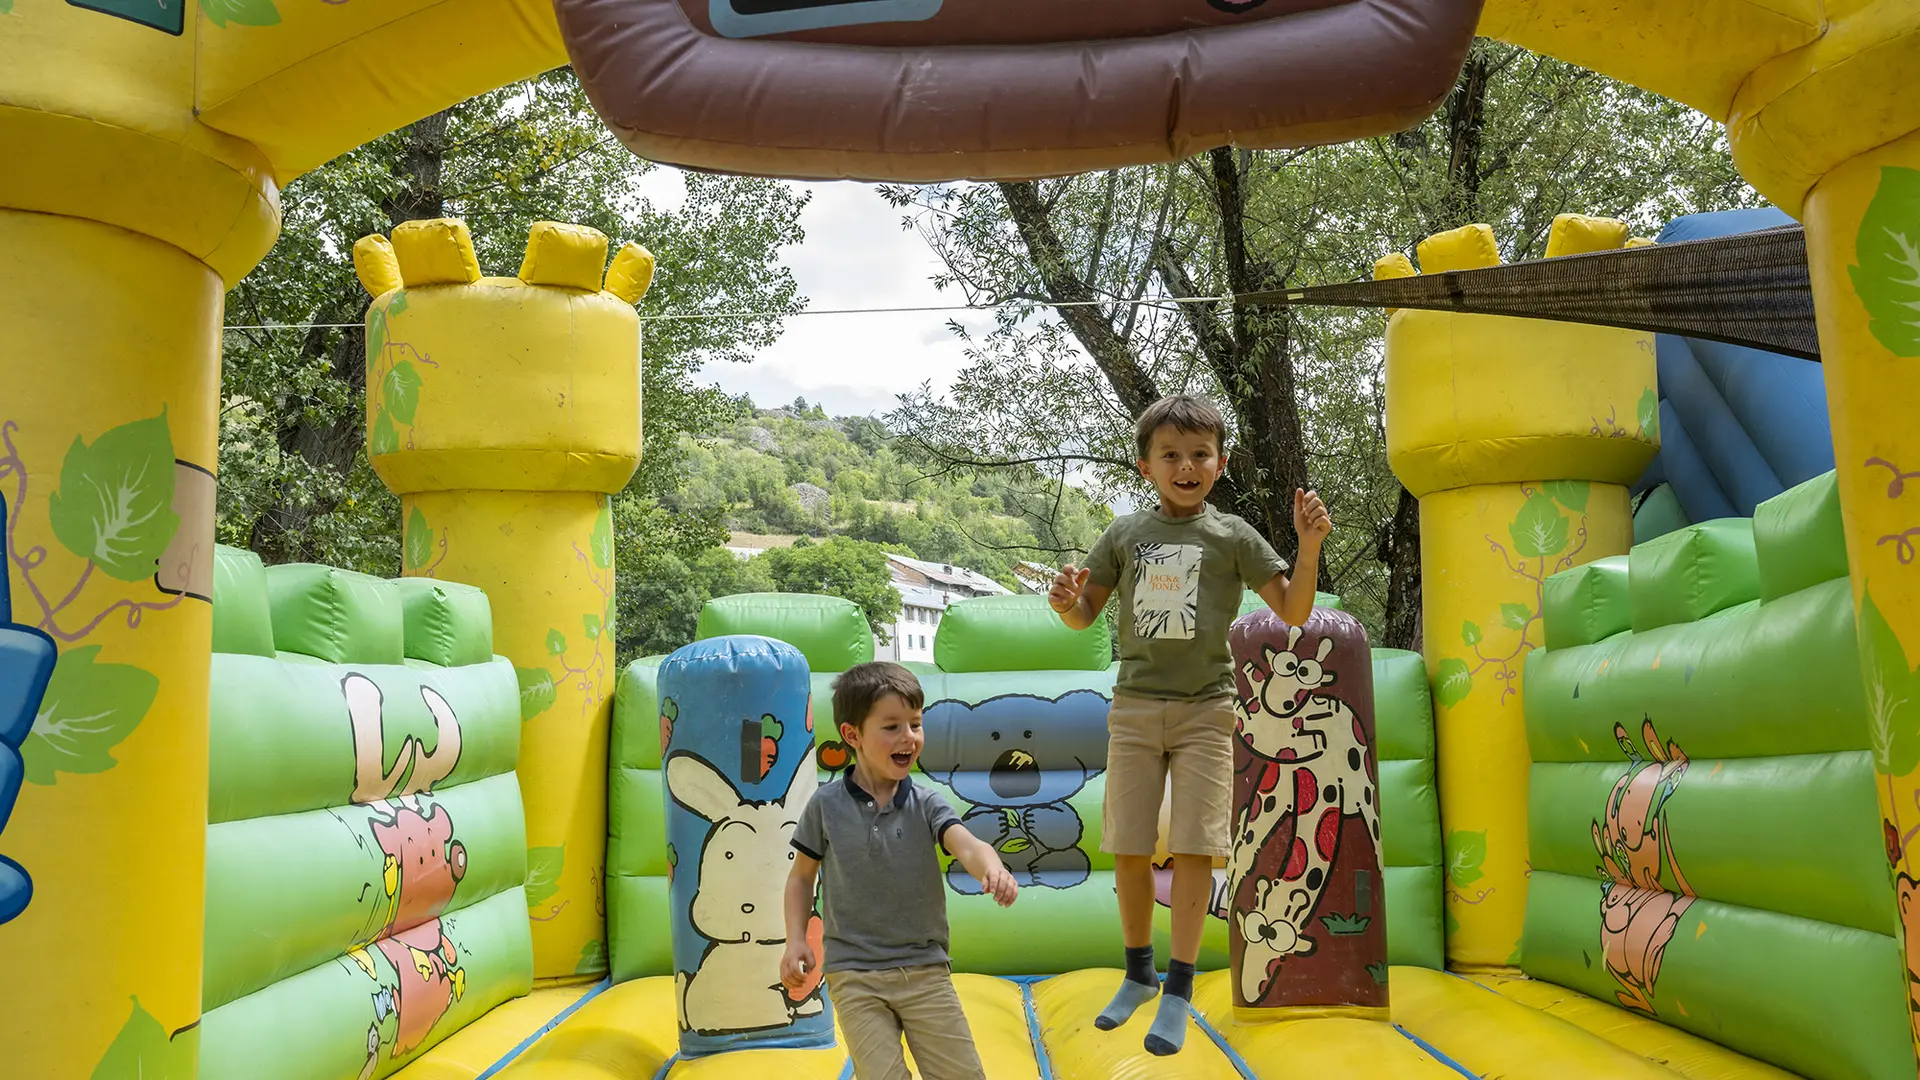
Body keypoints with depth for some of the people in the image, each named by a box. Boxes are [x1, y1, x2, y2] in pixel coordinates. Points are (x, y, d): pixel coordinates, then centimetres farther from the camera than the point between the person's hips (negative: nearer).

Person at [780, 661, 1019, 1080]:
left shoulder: (926, 803, -2)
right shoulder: (826, 806, -3)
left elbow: (967, 845, -19)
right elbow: (802, 875, 8)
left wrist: (993, 869, -41)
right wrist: (796, 940, -4)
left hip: (926, 970, 2)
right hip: (855, 975, -1)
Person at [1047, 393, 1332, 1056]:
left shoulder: (1232, 536, 2)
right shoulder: (1125, 535, 6)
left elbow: (1293, 612, 0)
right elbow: (1085, 616, 11)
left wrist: (1309, 547, -15)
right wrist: (1065, 601, -12)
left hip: (1205, 708, -2)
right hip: (1135, 706, 2)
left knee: (1193, 847, -5)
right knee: (1129, 848, 5)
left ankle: (1178, 991, 6)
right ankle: (1138, 975, 24)